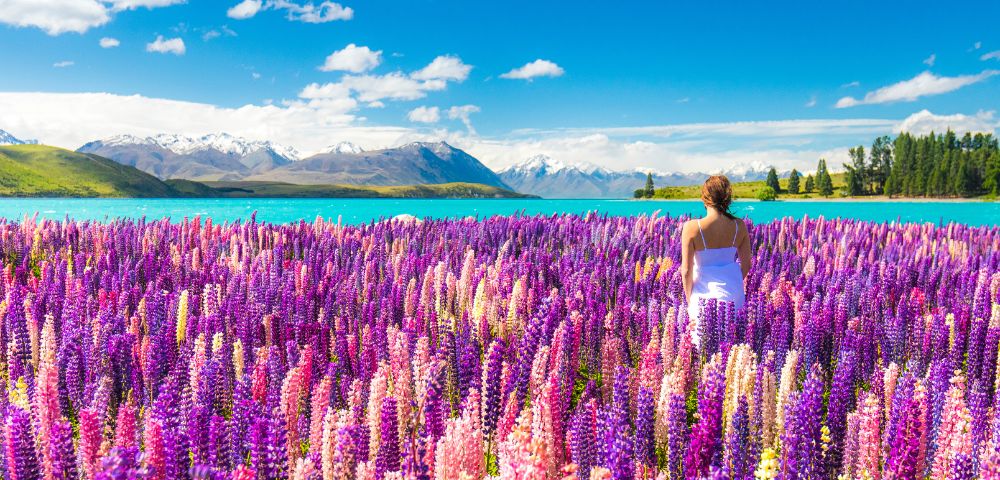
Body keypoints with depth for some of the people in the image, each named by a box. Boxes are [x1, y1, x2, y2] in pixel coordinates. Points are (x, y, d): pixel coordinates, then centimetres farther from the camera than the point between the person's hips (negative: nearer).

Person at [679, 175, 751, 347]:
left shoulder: (691, 227, -16)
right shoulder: (739, 226, -5)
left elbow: (686, 270, -12)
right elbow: (746, 264, 5)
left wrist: (689, 302, 2)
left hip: (705, 293, -3)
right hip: (733, 293, 4)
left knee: (702, 344, 8)